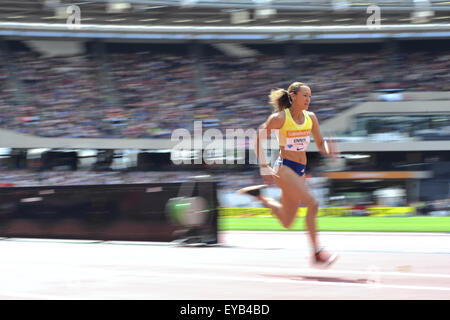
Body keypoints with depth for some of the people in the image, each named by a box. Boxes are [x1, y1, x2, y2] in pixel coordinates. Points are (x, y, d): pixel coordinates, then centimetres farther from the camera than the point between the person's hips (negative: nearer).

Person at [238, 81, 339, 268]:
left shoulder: (310, 118, 6)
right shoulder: (279, 118, -11)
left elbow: (321, 144, 12)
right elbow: (258, 140, -7)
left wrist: (328, 150, -11)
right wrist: (264, 168, -12)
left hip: (300, 171, 7)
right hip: (284, 168, -7)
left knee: (287, 222, 12)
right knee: (312, 203, -23)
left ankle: (259, 194, 34)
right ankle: (316, 253, -19)